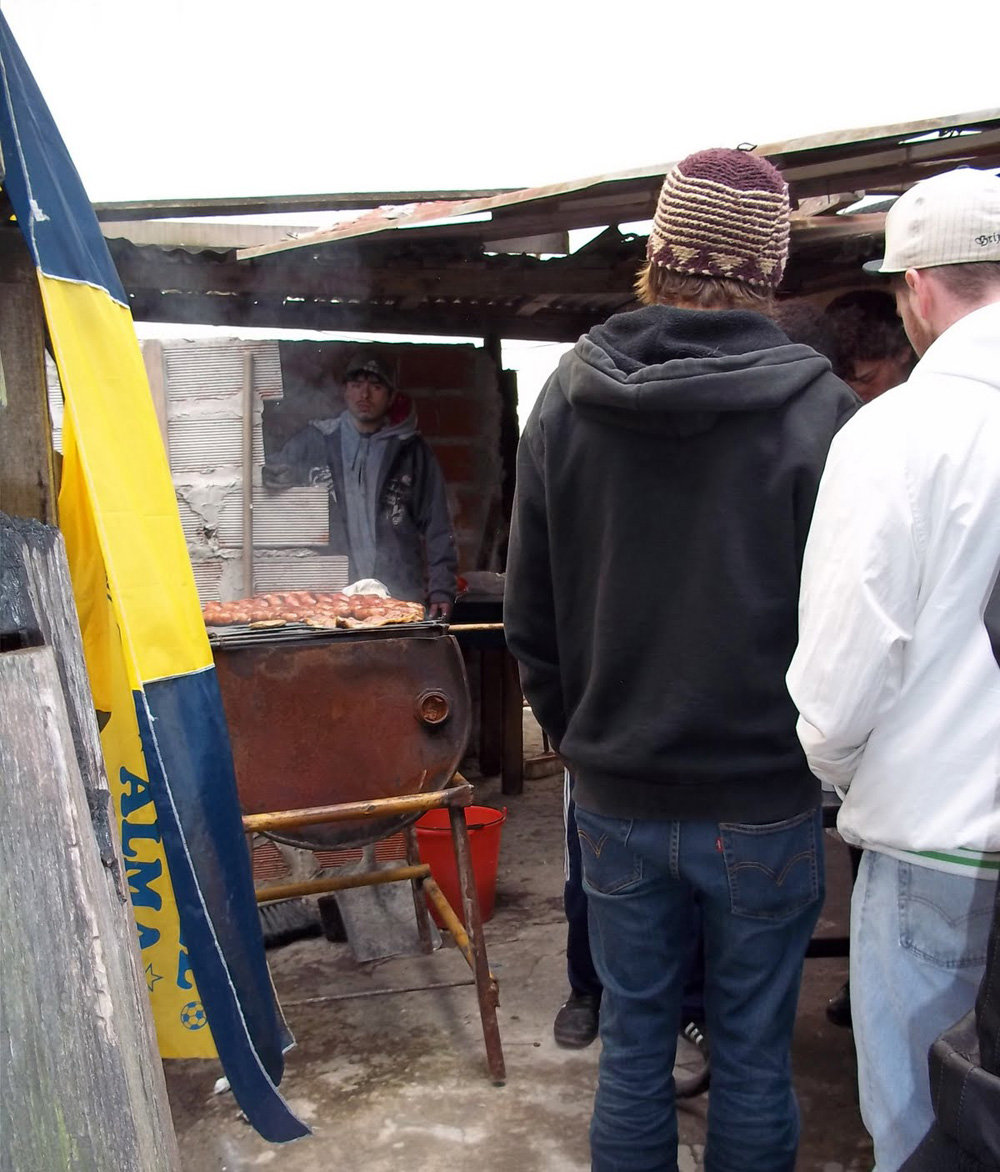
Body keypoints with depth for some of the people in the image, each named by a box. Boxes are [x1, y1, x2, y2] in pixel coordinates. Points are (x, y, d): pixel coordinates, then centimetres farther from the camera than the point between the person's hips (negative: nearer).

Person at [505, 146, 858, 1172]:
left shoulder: (566, 399, -3)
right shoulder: (816, 411, -13)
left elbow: (530, 614, 3)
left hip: (616, 796, 3)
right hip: (764, 804, -2)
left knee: (632, 1041, 17)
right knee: (752, 1050, 15)